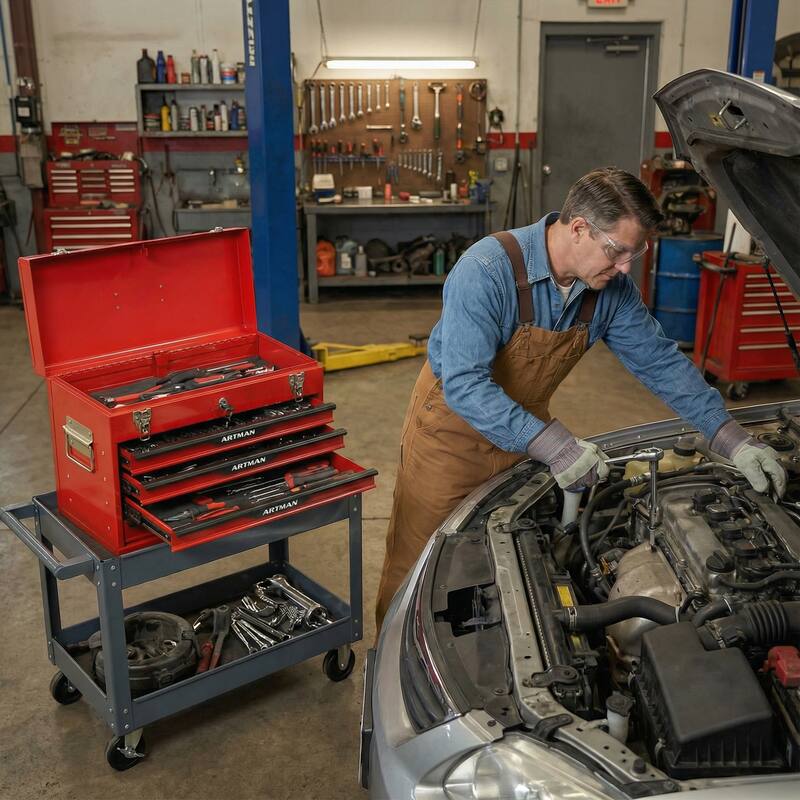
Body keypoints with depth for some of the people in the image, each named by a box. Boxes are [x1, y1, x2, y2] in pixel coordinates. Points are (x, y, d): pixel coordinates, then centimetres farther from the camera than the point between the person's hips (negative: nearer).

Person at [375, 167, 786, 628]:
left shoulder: (612, 288, -11)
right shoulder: (487, 270, -31)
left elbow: (661, 361, -1)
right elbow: (464, 384, -36)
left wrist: (731, 438, -8)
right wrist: (554, 447, -41)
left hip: (525, 426, 5)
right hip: (453, 423, -5)